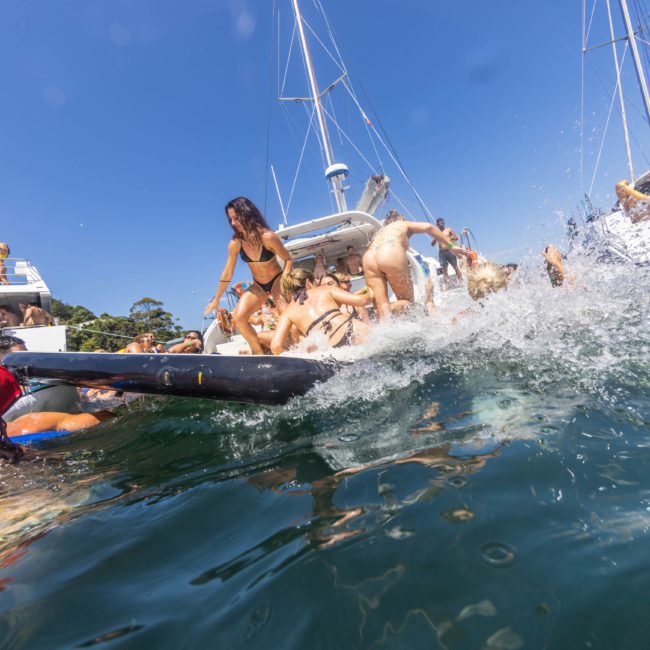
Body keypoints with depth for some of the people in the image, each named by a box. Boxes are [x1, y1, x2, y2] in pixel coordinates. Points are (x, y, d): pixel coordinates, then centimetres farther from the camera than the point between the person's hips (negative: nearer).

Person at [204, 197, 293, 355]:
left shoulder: (267, 237, -25)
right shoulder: (235, 243, -14)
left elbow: (288, 259, -13)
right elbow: (227, 274, -4)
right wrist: (216, 299, 4)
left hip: (278, 280, -4)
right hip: (258, 285, 4)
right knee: (239, 317, -14)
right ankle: (258, 352, 2)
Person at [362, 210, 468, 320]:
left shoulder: (380, 232, 41)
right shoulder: (404, 224, 32)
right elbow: (428, 227, 15)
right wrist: (451, 246, 16)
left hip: (369, 259, 4)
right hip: (391, 254, -4)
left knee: (382, 305, 3)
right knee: (407, 301, 4)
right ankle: (389, 310, -27)